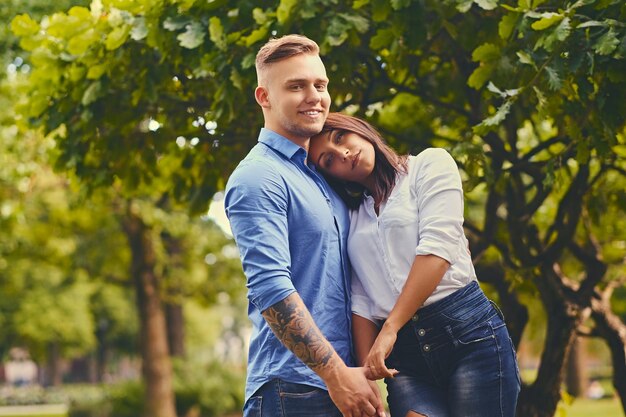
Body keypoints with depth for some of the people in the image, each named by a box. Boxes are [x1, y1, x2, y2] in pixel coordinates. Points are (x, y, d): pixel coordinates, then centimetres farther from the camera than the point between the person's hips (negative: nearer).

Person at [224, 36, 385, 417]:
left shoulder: (321, 177, 18)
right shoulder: (258, 178, -9)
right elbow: (269, 288, -19)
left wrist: (365, 376, 14)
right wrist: (336, 374, -20)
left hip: (342, 384, 8)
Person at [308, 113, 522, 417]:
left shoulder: (430, 164, 6)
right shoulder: (351, 216, 19)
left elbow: (437, 247, -8)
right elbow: (361, 302, 10)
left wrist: (390, 329, -12)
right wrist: (368, 372, -3)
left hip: (468, 333, -3)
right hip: (404, 354, 3)